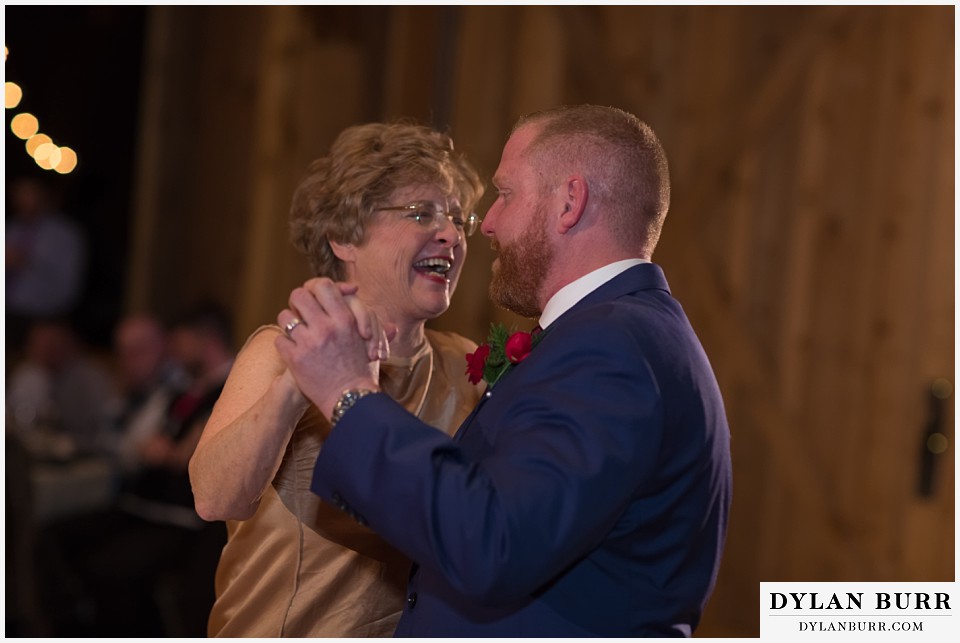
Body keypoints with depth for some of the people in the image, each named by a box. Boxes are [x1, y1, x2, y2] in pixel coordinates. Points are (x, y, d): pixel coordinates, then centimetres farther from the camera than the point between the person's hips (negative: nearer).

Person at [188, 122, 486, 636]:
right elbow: (215, 499, -27)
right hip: (273, 631, -3)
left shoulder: (466, 371, -1)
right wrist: (294, 381, -41)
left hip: (407, 632, 3)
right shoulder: (278, 350, -10)